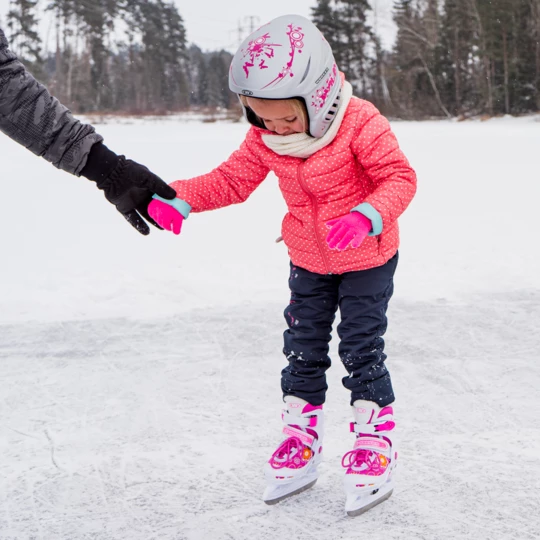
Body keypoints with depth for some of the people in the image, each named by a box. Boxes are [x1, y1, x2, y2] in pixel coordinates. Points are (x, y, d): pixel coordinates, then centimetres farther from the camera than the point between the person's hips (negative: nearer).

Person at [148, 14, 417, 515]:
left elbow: (398, 177, -24)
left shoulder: (361, 125, -27)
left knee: (361, 348, -3)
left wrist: (368, 215, -42)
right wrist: (179, 197, -18)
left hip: (367, 259, -5)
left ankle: (375, 445, 12)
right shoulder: (263, 138, -11)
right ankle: (301, 441, 24)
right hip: (308, 262, 5)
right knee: (303, 347, 10)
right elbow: (232, 179, -4)